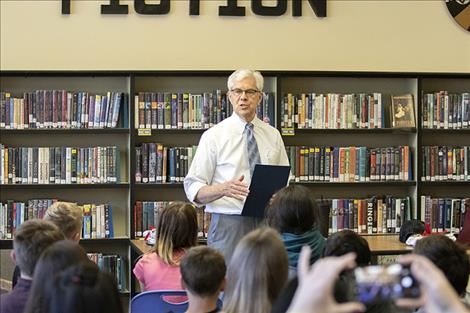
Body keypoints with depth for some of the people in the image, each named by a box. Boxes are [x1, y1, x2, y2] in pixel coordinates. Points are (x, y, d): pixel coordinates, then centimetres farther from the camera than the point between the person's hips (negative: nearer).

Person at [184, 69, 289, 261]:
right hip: (228, 225, -3)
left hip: (266, 223, 3)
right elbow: (193, 189, -4)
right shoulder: (214, 136, 0)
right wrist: (223, 189, -23)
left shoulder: (273, 135, 11)